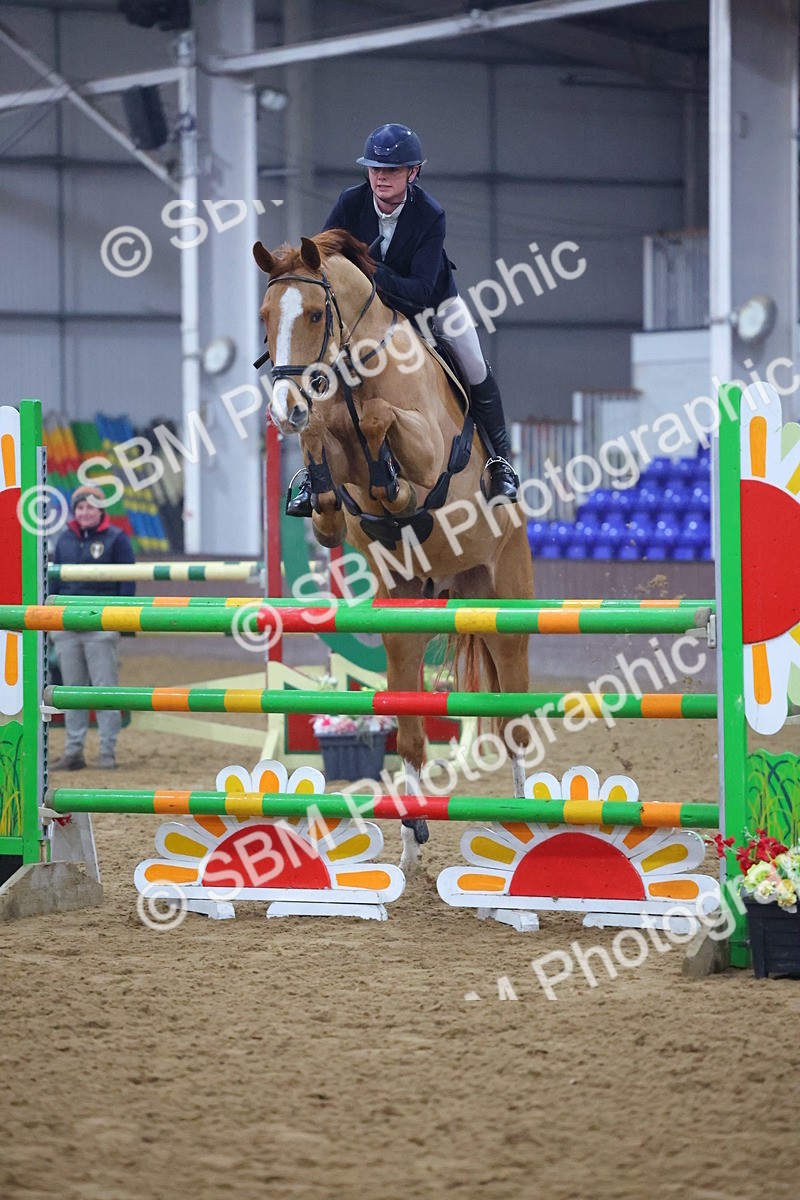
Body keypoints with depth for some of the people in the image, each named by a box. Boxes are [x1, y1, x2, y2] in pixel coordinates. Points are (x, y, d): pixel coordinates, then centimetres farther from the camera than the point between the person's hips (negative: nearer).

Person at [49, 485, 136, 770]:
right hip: (67, 626, 5)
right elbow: (54, 578, 18)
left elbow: (128, 582, -3)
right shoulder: (65, 539, 13)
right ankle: (73, 752, 14)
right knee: (72, 690, 9)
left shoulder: (116, 539, -2)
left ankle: (108, 752, 3)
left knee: (105, 689, -1)